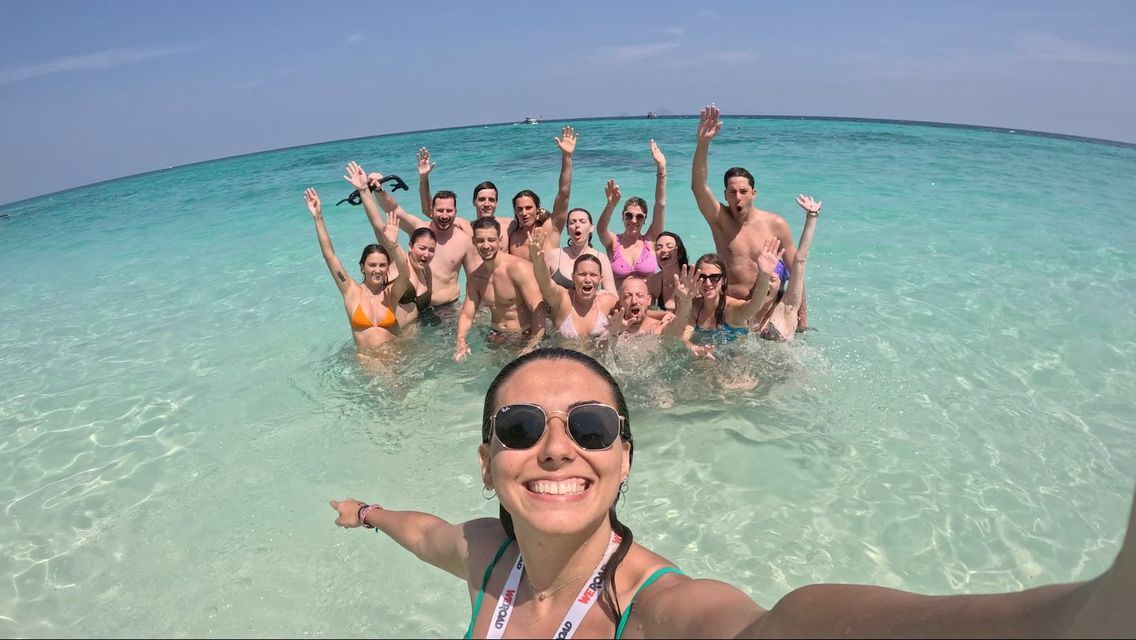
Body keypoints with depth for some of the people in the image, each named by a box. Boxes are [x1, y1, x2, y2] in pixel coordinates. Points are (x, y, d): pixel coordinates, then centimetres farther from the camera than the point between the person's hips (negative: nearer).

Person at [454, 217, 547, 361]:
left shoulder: (518, 268, -17)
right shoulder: (474, 277, 5)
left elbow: (539, 311, -22)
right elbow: (466, 315, 8)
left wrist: (530, 348, -28)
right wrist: (460, 342, -11)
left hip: (526, 337, -5)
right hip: (497, 339, 5)